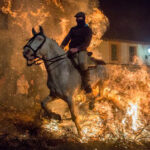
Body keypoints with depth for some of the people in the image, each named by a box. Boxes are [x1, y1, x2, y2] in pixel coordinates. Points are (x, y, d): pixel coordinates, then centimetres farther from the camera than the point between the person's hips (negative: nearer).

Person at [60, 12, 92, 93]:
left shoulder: (87, 29, 2)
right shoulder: (73, 29, 19)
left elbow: (87, 43, -9)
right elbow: (67, 38, 10)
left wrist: (76, 49, -22)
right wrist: (61, 47, -9)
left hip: (81, 50, -6)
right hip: (71, 51, 6)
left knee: (83, 63, -35)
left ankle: (87, 85, -23)